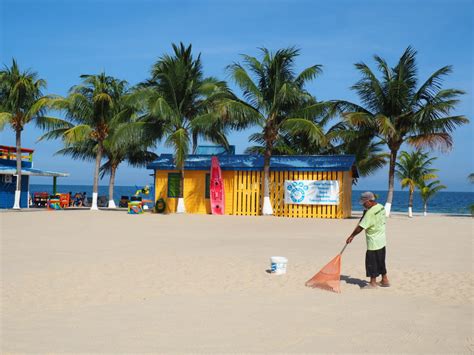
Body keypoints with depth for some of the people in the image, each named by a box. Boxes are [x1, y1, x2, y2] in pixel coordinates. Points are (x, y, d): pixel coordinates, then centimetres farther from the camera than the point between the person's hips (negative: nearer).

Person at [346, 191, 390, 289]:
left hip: (374, 241, -9)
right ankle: (384, 280, 26)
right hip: (381, 239, 9)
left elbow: (361, 227, -22)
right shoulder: (381, 207, 4)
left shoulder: (370, 213, -24)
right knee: (380, 260, 18)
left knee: (371, 261, 0)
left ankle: (373, 283, 7)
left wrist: (351, 236, -12)